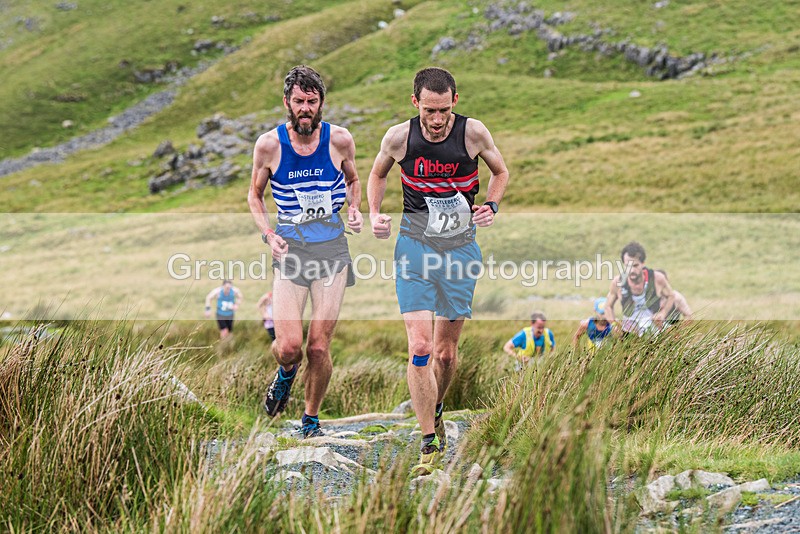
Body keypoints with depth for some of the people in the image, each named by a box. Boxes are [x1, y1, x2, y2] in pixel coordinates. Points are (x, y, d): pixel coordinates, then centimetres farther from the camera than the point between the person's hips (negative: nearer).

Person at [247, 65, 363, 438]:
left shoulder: (340, 140, 0)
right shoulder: (269, 145, -2)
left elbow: (353, 180, 20)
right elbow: (255, 194, 13)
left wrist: (355, 210, 1)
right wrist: (268, 234, -3)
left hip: (332, 248, 0)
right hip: (290, 249, 0)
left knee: (318, 347, -3)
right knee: (288, 346, -11)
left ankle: (311, 420, 19)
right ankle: (286, 373, 27)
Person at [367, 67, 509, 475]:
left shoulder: (473, 133, -9)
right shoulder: (398, 138, -8)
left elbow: (500, 171, 10)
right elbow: (378, 173, 13)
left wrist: (491, 205, -7)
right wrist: (374, 213, -2)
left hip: (461, 249, 1)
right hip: (414, 247, -1)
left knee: (446, 350, 8)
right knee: (419, 348, -14)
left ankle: (435, 410, 39)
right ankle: (430, 444, -6)